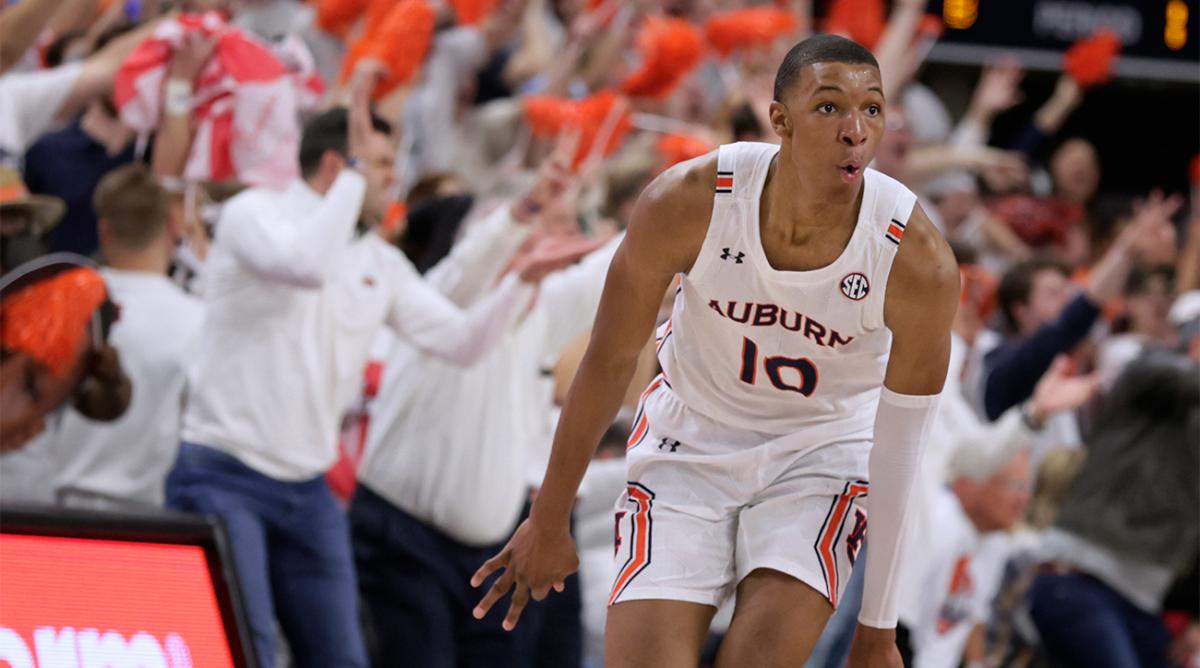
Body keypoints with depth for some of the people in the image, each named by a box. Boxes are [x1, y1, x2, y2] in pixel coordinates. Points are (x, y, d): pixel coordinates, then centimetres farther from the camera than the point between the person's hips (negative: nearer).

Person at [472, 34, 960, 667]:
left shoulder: (919, 263, -26)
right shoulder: (687, 204, -25)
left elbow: (899, 451, -15)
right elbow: (608, 362, -10)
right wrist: (548, 520, -2)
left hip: (821, 450, -1)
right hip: (690, 440, 1)